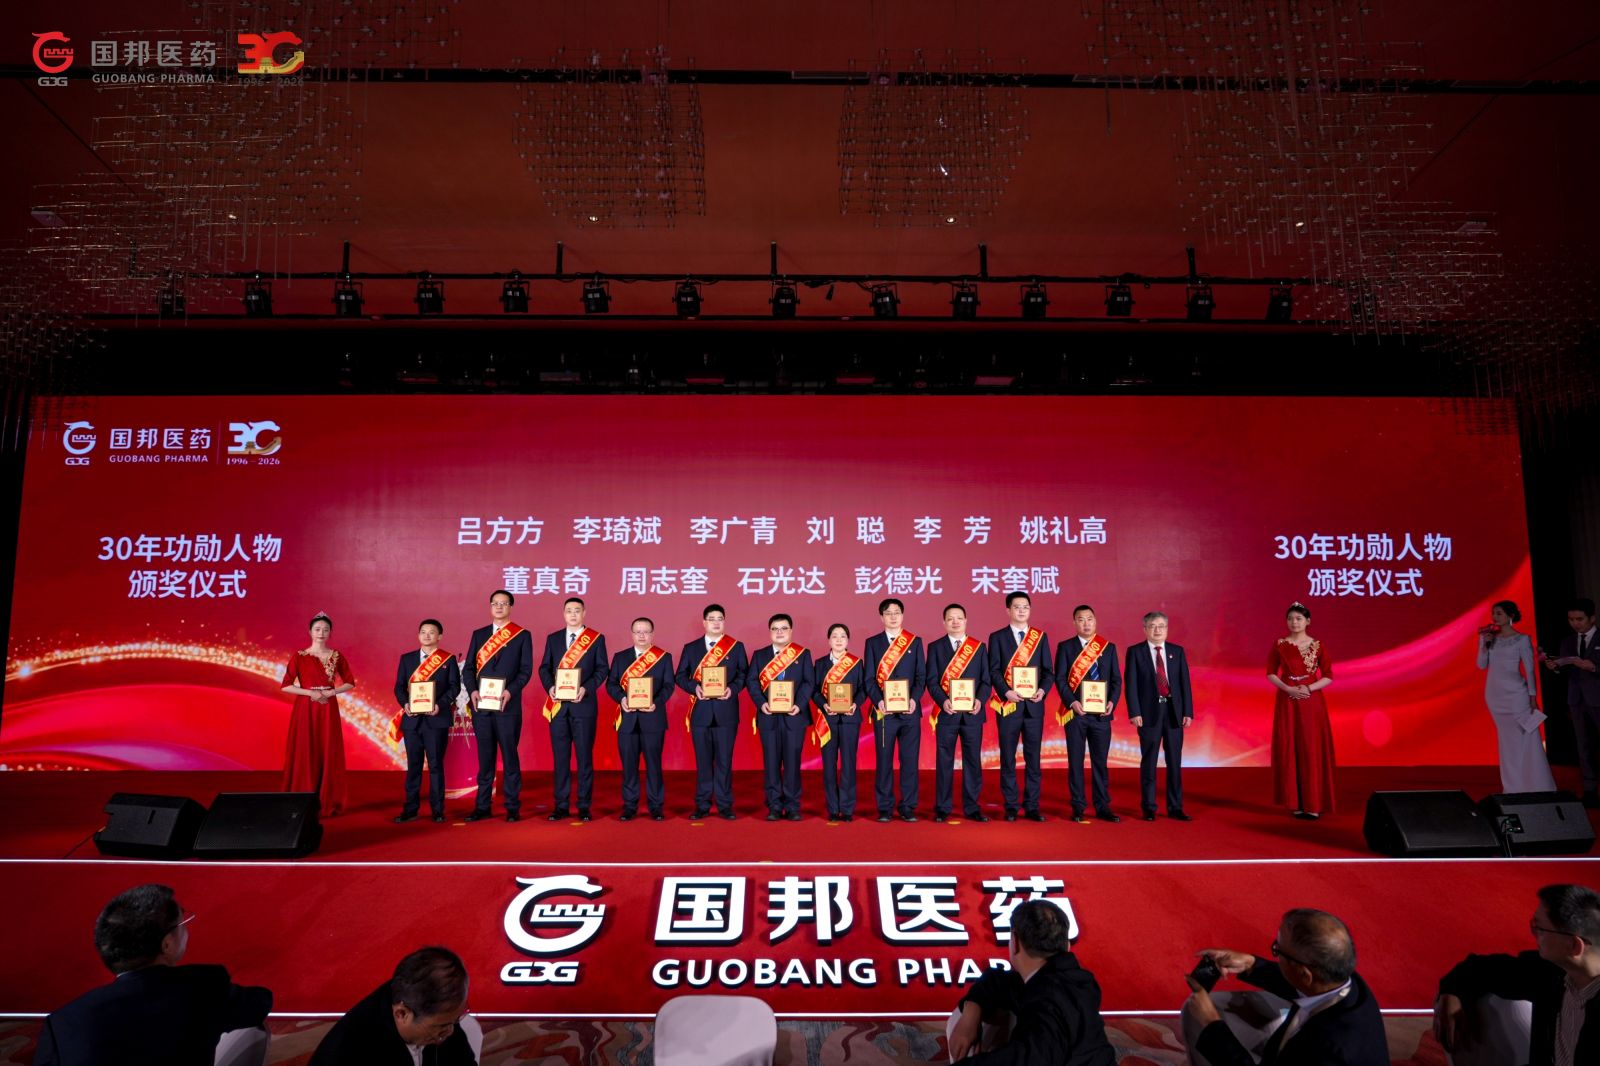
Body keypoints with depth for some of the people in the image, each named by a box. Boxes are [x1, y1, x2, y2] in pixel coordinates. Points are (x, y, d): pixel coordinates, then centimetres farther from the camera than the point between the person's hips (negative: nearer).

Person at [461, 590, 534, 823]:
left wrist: (510, 691, -17)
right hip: (481, 705, 3)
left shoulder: (522, 635, 3)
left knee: (509, 756, 0)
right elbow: (468, 668, 8)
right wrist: (473, 691, -9)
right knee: (485, 756, 8)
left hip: (508, 705, -3)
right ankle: (482, 806, 14)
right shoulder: (478, 635, 13)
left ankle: (512, 807, 6)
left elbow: (526, 670, -3)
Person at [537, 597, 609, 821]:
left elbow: (602, 668, -1)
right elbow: (544, 668, 10)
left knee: (584, 756, 1)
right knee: (560, 757, 5)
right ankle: (561, 805, 11)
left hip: (584, 704, -2)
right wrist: (550, 687, -8)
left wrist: (586, 688, -14)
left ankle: (584, 806, 7)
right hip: (558, 705, 3)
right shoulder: (553, 639, 13)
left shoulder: (596, 639, 4)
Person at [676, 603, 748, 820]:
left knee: (724, 759, 2)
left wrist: (732, 688, -14)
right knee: (703, 760, 5)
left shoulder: (736, 647, 7)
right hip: (700, 711, 1)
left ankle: (724, 805, 10)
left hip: (726, 711, -1)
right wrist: (695, 687, -11)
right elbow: (681, 676, 7)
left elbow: (744, 674, 4)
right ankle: (702, 805, 13)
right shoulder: (690, 648, 9)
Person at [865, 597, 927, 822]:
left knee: (910, 759, 2)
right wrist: (878, 701, -13)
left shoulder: (915, 642, 9)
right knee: (884, 760, 1)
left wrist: (914, 699, -11)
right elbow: (869, 678, 2)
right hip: (884, 711, -1)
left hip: (910, 710, 1)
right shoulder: (872, 643, 8)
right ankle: (885, 808, 9)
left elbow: (922, 675, 5)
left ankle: (908, 807, 11)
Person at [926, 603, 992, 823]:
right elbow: (931, 681, 0)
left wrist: (980, 700, -12)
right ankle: (942, 809, 9)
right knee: (944, 762, 2)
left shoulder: (979, 647, 10)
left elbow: (986, 679, 5)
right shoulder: (935, 647, 6)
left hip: (972, 713, 1)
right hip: (946, 713, -1)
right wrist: (943, 701, -16)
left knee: (973, 761, 4)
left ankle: (972, 808, 12)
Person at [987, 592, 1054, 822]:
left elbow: (1048, 670, 7)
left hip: (1034, 705, 2)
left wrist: (1043, 690, -11)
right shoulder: (997, 637, 4)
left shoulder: (1041, 637, 10)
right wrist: (1006, 692, -17)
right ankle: (1010, 807, 10)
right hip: (1008, 705, -2)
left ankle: (1032, 806, 11)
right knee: (1008, 758, 3)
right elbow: (993, 671, -3)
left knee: (1033, 757, 4)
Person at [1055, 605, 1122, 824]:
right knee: (1075, 761, 3)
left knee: (1101, 761, 6)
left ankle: (1103, 807, 13)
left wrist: (1112, 702, -9)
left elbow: (1116, 679, 7)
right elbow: (1060, 679, -3)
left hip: (1101, 713, 2)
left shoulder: (1109, 647, 9)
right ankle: (1077, 808, 9)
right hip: (1075, 712, -2)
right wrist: (1072, 702, -17)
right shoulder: (1065, 647, 3)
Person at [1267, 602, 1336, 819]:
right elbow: (1270, 674, 3)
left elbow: (1329, 677, 1)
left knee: (1312, 750, -3)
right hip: (1287, 702, 0)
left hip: (1312, 702, 0)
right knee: (1290, 749, -1)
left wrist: (1309, 688, -14)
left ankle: (1313, 803, 1)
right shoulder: (1279, 645, 3)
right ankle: (1298, 802, 6)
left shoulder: (1318, 646, 2)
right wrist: (1288, 689, -13)